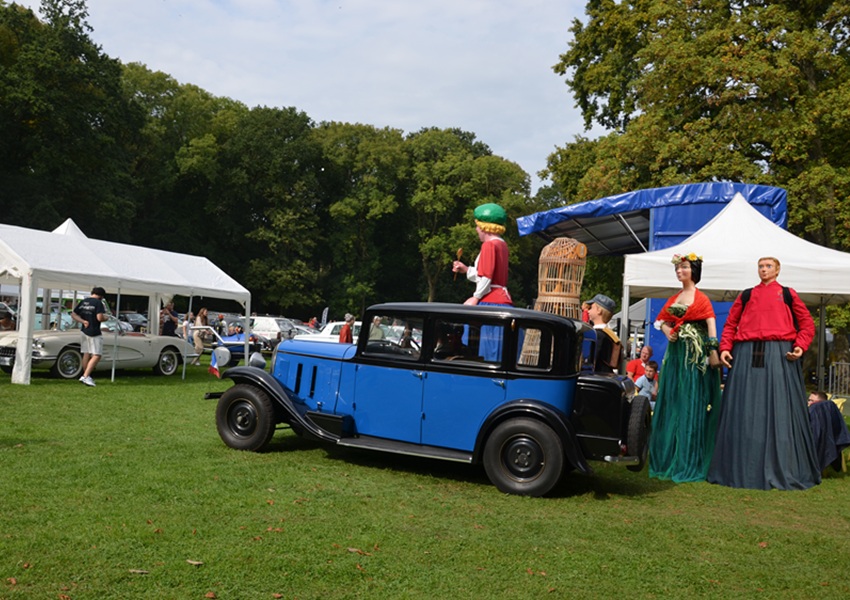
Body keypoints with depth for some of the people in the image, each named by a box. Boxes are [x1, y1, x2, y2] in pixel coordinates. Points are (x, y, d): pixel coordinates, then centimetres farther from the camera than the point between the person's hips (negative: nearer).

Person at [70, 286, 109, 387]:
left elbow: (73, 315, 11)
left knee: (86, 354, 16)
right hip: (94, 332, -8)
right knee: (96, 355, -5)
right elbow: (100, 318, -21)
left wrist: (83, 321, 4)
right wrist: (106, 317, -2)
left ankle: (86, 376, 23)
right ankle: (85, 376, -16)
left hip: (84, 331, 8)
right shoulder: (98, 303, -12)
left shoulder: (83, 302, 10)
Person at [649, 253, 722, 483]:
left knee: (691, 403, -4)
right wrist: (667, 331, -4)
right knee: (671, 402, 9)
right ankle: (668, 458, 18)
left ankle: (689, 462, 1)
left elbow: (711, 323, -14)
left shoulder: (701, 298, -4)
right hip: (675, 353, 7)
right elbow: (662, 320, 18)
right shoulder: (673, 299, 14)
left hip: (695, 355, -7)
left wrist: (713, 350, -25)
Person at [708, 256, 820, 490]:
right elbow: (730, 324, 13)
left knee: (779, 410, -2)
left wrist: (800, 347, -6)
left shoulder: (788, 294, 13)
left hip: (778, 355, -1)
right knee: (745, 411, 2)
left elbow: (807, 324, 10)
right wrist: (725, 348, -2)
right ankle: (741, 469, 10)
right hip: (747, 355, 1)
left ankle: (782, 470, 7)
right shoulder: (746, 295, 17)